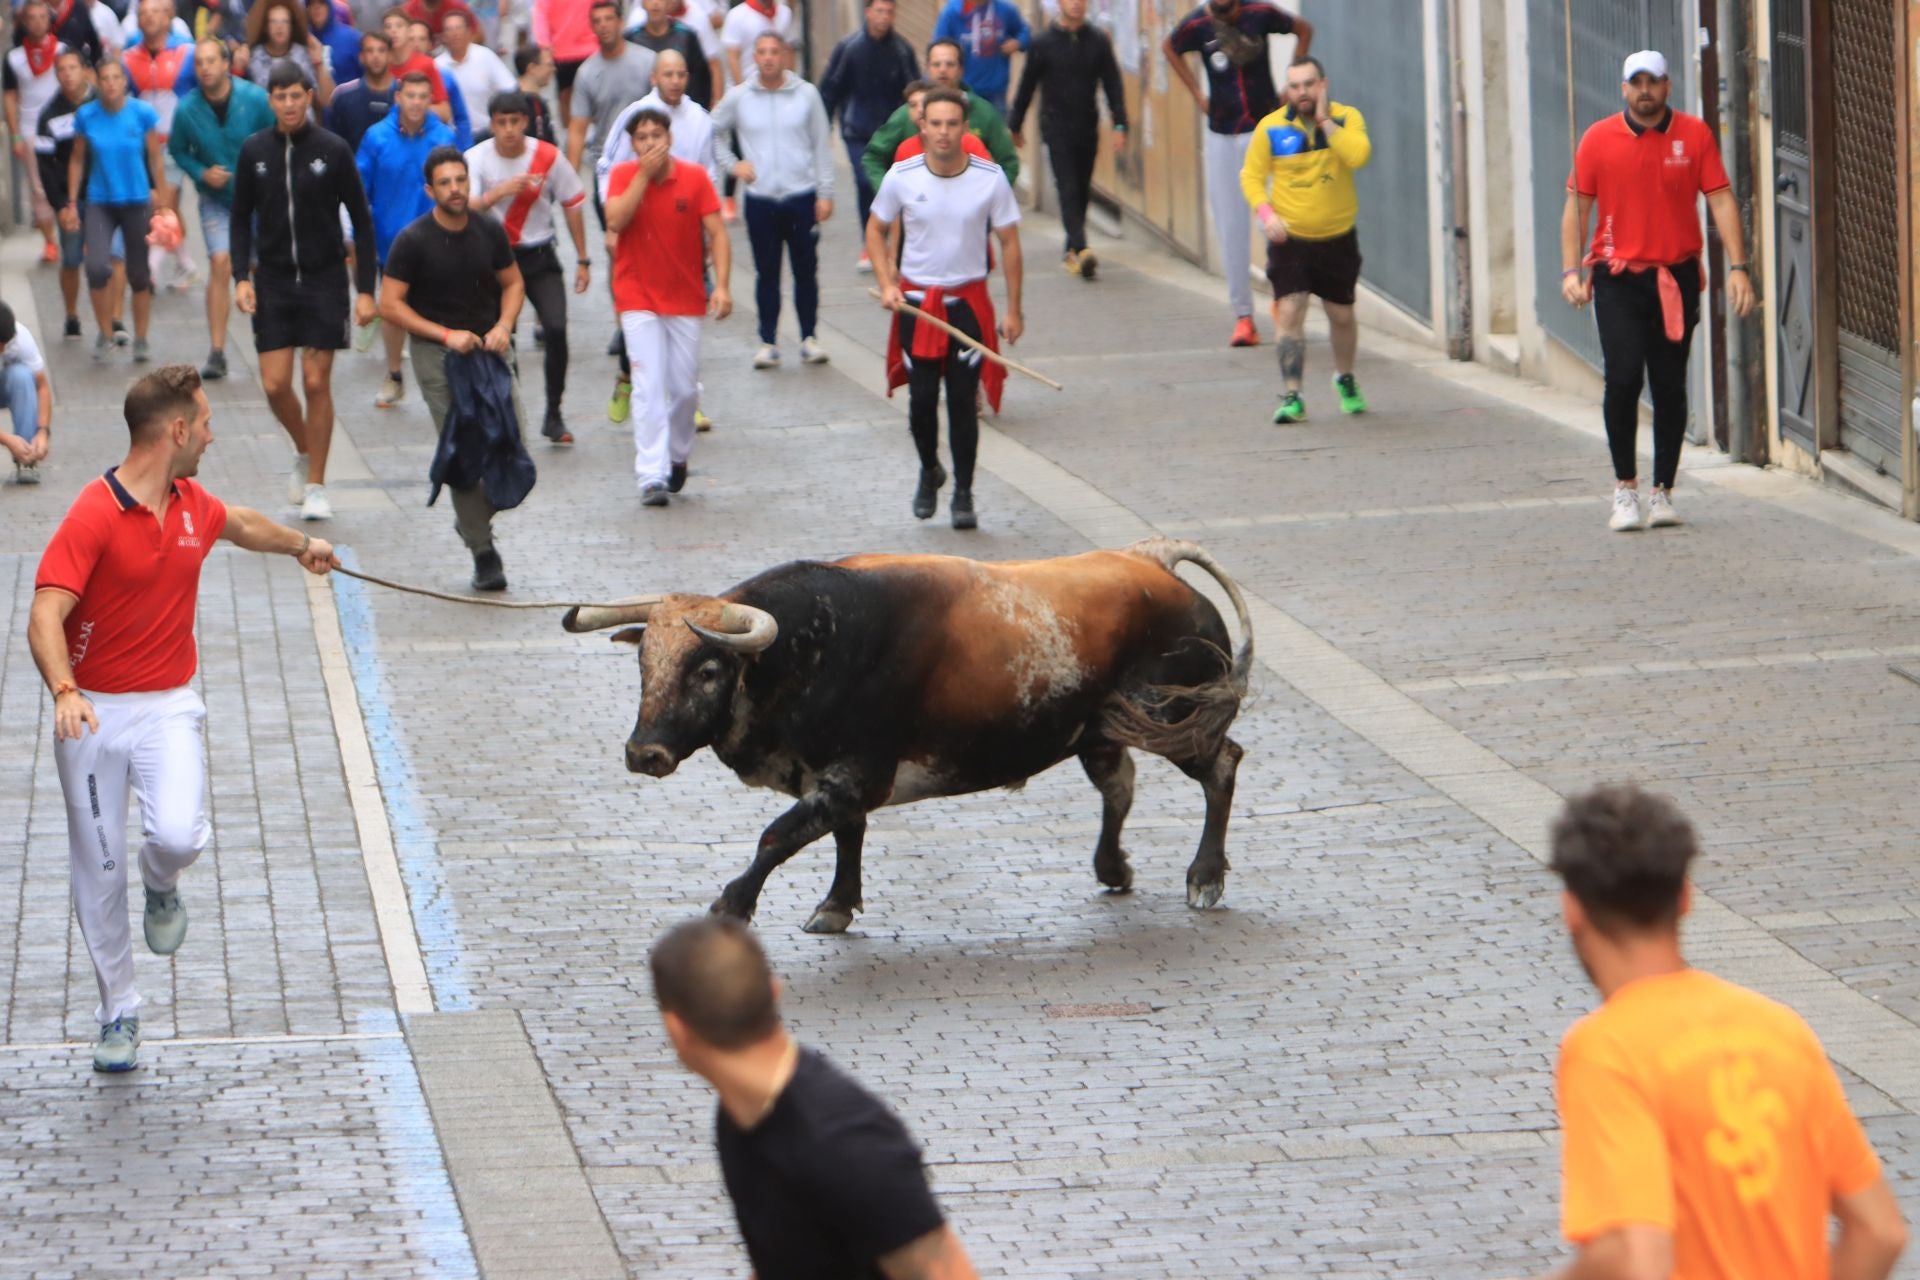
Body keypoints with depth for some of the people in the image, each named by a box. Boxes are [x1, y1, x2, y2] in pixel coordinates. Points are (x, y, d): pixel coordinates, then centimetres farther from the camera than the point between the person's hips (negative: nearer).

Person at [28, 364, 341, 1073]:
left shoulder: (194, 506, 4)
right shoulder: (92, 516, -17)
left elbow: (242, 524, 30)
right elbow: (46, 616, -26)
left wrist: (301, 544, 48)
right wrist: (64, 690, -43)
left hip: (169, 707, 4)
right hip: (92, 713, -4)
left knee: (179, 835, -21)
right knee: (99, 872, 3)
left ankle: (162, 887, 16)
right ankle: (118, 1012, 21)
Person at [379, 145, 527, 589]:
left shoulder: (489, 232, 3)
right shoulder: (413, 241, -8)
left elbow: (512, 283, 16)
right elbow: (390, 306, -8)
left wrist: (503, 326, -4)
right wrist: (446, 335, -14)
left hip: (487, 347, 4)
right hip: (436, 353, -3)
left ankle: (474, 517, 20)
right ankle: (483, 552, -1)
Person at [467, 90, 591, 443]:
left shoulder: (548, 157, -7)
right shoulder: (477, 159, -10)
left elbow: (572, 205, 4)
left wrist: (582, 261, 6)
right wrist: (500, 192, -38)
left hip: (540, 257, 0)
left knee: (556, 329, -14)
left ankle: (554, 415, -2)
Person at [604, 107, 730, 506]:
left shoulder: (695, 178, -3)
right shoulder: (623, 175, -3)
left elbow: (717, 233, -6)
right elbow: (616, 220, -20)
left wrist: (722, 285, -16)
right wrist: (644, 173, -21)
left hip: (685, 299, 1)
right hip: (638, 298, -1)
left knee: (685, 388, 6)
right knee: (649, 386, -11)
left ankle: (677, 457, 31)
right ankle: (651, 477, -14)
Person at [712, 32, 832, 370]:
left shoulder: (806, 94, 1)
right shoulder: (738, 98, 3)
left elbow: (822, 146, 3)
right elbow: (713, 132, 16)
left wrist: (825, 193, -1)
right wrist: (731, 164, 3)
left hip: (802, 195, 0)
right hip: (760, 199, 0)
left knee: (806, 271, 5)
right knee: (766, 274, 4)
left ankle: (809, 338, 14)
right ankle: (768, 342, 9)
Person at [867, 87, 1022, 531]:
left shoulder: (990, 178, -7)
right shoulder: (901, 177, -6)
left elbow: (1009, 242, 1)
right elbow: (876, 229, 9)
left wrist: (1013, 310, 1)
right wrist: (887, 285, -4)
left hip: (968, 301, -1)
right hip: (917, 300, 1)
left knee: (962, 399, -2)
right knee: (922, 398, 2)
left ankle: (963, 494, 9)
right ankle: (929, 471, 30)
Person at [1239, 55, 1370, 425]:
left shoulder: (1346, 118, -4)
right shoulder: (1271, 127, -4)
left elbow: (1358, 156, -24)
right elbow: (1251, 176, 2)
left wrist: (1324, 120, -20)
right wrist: (1266, 213, -14)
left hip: (1337, 238, 1)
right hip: (1290, 238, -1)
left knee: (1341, 314, 14)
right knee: (1289, 311, -13)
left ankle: (1345, 379, 39)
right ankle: (1291, 396, -11)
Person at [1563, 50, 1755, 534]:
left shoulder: (1695, 135, 1)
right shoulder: (1598, 140, 1)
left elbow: (1721, 200, 0)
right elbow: (1576, 206, 6)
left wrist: (1738, 266, -9)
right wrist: (1571, 270, -4)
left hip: (1676, 278, 1)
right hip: (1618, 277, -1)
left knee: (1670, 387, 4)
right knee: (1623, 378, -12)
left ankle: (1662, 492, 14)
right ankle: (1625, 486, 2)